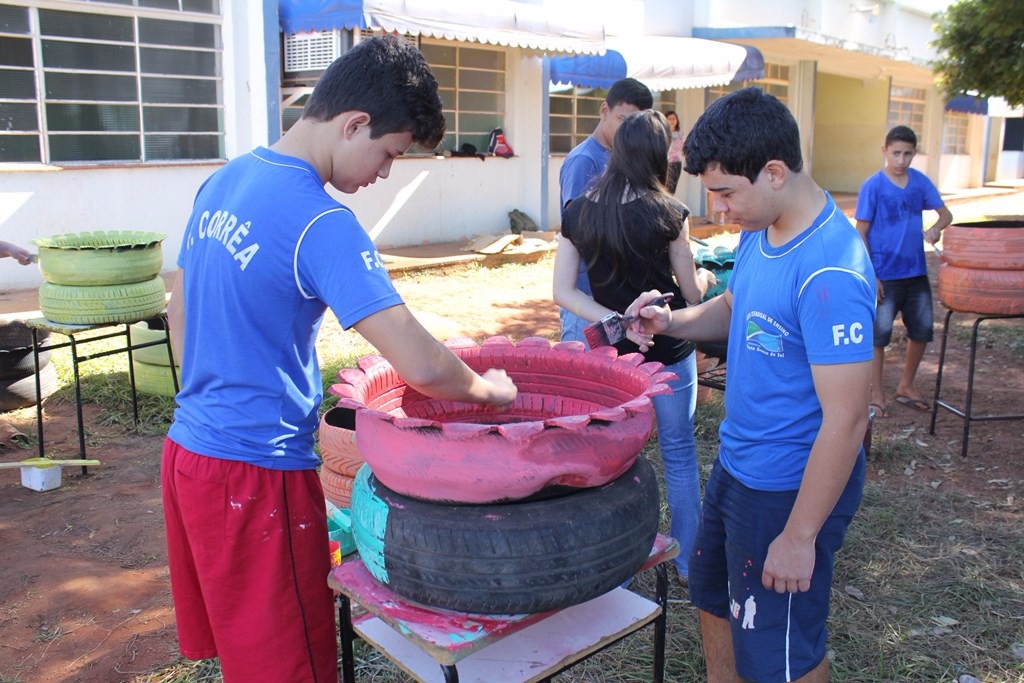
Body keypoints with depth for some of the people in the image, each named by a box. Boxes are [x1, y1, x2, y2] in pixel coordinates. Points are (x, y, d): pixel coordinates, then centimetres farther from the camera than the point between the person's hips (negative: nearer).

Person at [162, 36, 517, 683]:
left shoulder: (221, 183, 5)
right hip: (257, 473, -9)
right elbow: (422, 367, -27)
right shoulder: (322, 223, -22)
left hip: (186, 452, 9)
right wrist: (490, 389, -8)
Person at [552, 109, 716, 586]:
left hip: (611, 351, 3)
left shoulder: (578, 213, -3)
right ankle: (689, 562, 25)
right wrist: (704, 278, 17)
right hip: (669, 353, -3)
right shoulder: (666, 213, -14)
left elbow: (563, 291, -5)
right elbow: (691, 294, -4)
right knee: (679, 453, 12)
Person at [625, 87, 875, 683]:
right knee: (714, 595, 27)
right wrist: (671, 321, -3)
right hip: (737, 463, 9)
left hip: (790, 487, -9)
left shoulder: (830, 271, -29)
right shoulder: (759, 232, -1)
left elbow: (846, 419, -27)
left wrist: (800, 536, -21)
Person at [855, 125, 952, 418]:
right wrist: (870, 276, -14)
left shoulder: (920, 181, 3)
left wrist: (935, 228, -14)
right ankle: (877, 392, 15)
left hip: (916, 272, 5)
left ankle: (906, 386, 30)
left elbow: (946, 214, 10)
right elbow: (861, 233, -10)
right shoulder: (872, 186, -10)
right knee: (879, 333, 1)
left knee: (922, 330, 12)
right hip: (885, 275, -5)